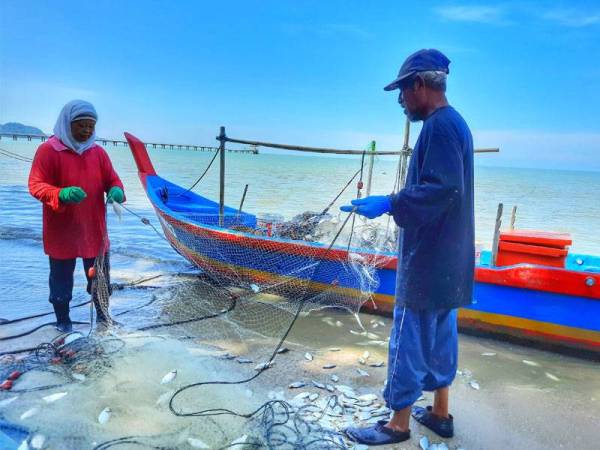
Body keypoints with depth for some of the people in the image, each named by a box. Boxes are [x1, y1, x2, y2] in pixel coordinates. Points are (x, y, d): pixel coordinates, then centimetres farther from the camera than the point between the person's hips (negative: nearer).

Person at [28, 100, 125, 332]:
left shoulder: (98, 151, 5)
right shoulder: (48, 150, -10)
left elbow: (112, 179, 7)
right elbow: (36, 185, -13)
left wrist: (116, 191, -17)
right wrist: (61, 194, -32)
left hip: (95, 230, 5)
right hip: (61, 231, -4)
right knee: (61, 279, 10)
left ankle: (103, 315, 34)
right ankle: (63, 320, 29)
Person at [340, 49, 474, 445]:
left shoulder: (439, 126, -16)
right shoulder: (454, 122, 16)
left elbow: (441, 189, -26)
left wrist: (388, 203, -23)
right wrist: (393, 203, 17)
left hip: (428, 258, -10)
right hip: (447, 256, 11)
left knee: (409, 339, 0)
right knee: (439, 336, 18)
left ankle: (398, 424, 15)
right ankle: (440, 413, 31)